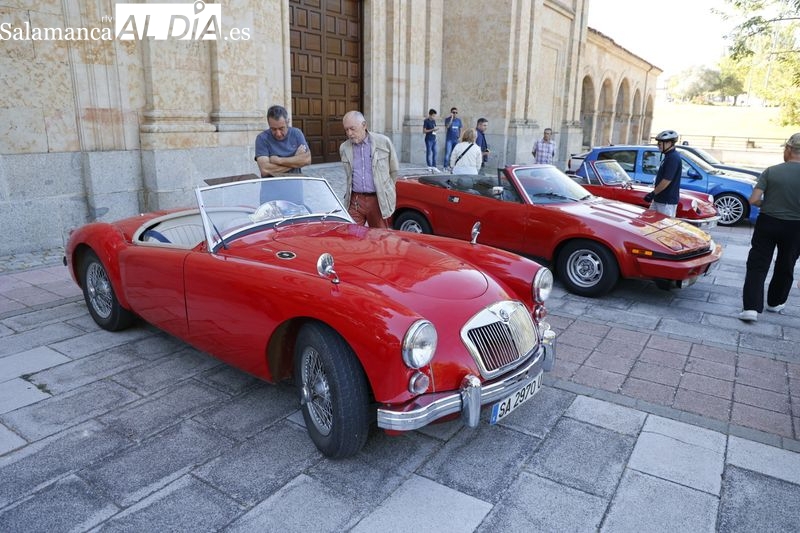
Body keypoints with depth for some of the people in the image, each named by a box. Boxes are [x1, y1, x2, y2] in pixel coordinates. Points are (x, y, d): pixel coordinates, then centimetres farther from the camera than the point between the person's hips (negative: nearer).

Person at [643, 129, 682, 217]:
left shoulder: (673, 158, -17)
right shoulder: (669, 156, 14)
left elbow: (667, 180, -22)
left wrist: (653, 193, -16)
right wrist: (654, 194, 19)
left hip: (667, 201, -10)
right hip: (659, 199, 10)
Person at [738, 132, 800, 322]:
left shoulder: (771, 171, -8)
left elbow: (754, 200, -12)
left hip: (767, 223, 0)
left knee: (757, 265, 3)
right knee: (785, 267, 19)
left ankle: (751, 307, -8)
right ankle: (775, 302, 34)